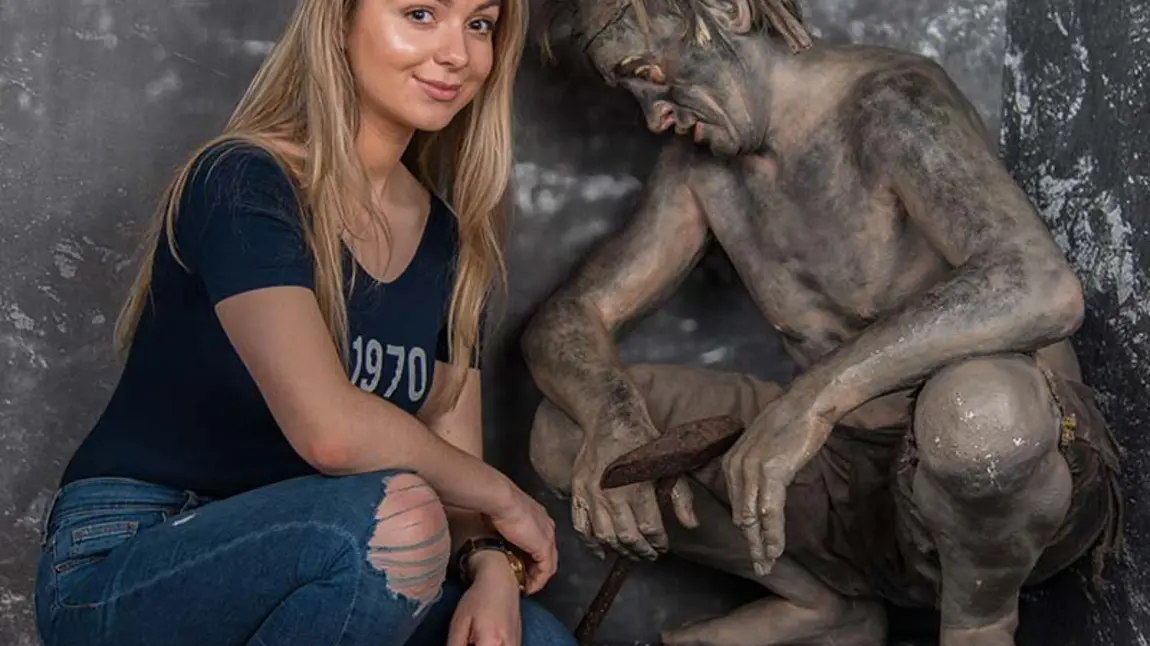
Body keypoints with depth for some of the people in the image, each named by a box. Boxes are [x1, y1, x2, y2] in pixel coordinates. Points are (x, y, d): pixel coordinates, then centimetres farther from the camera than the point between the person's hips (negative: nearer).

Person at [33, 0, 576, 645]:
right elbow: (330, 429, -29)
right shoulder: (241, 184, -16)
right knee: (395, 515, -33)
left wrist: (492, 564, -17)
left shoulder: (450, 245, 6)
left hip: (290, 571, 5)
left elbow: (456, 467, 4)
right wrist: (502, 496, -15)